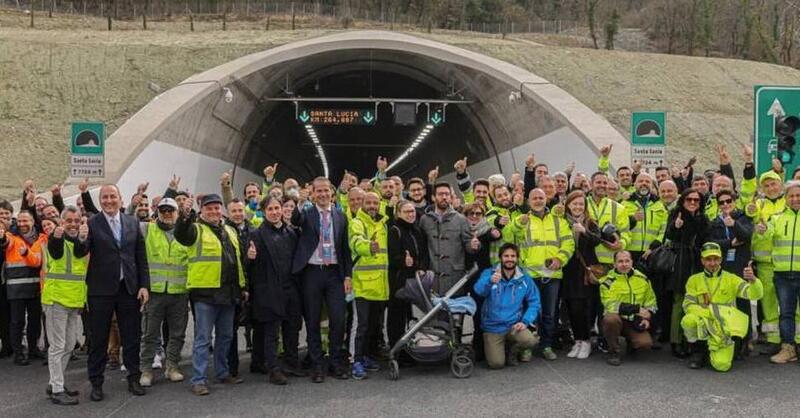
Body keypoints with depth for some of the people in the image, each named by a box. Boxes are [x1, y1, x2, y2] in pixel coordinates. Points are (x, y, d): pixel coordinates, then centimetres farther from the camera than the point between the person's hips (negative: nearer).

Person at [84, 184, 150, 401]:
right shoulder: (91, 224, -4)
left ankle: (133, 378, 22)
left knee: (132, 336, 10)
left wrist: (144, 285, 2)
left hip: (129, 288, 3)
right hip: (101, 290, -3)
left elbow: (141, 257, 8)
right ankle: (96, 383, 16)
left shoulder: (133, 223, 7)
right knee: (98, 339, 6)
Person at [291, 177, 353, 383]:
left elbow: (345, 248, 11)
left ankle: (337, 362, 12)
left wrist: (348, 275, 3)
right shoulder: (306, 213, 2)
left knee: (338, 319, -2)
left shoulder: (340, 217, 10)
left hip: (334, 273, 2)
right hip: (311, 272, -2)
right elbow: (295, 219, -23)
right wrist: (296, 202, -43)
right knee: (313, 321, 4)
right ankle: (317, 365, 13)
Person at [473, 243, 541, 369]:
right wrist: (490, 281, -47)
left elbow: (534, 302, 2)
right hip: (492, 327, -1)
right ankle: (494, 349, 24)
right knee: (496, 363, -14)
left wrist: (525, 321, -13)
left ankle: (511, 351, 8)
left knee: (530, 340, -27)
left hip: (514, 325, 1)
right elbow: (479, 290, -25)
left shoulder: (524, 279, 1)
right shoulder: (489, 274, -5)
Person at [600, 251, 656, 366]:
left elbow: (651, 301, 15)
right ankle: (613, 352, -13)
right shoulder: (608, 281, -11)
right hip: (617, 319, -3)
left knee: (646, 343, -24)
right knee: (610, 318, -38)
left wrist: (647, 317, -3)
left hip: (635, 322, 3)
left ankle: (631, 343, 16)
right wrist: (637, 309, -26)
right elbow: (610, 306, -22)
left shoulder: (642, 279, 4)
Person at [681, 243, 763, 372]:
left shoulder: (731, 279, 5)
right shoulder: (694, 280, 7)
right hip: (702, 325, 0)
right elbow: (688, 304, -2)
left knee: (721, 365, -20)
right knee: (688, 321, -35)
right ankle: (698, 352, -3)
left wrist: (753, 280, -30)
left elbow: (755, 294, -7)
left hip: (724, 329, 0)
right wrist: (707, 313, -20)